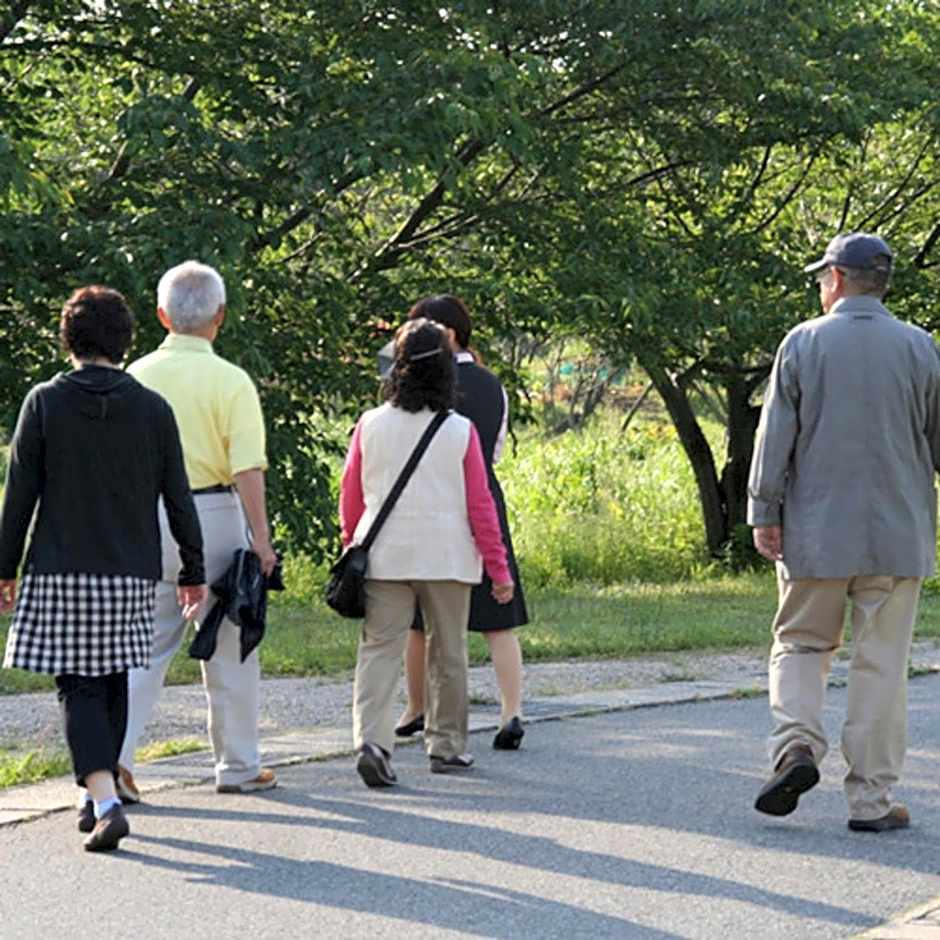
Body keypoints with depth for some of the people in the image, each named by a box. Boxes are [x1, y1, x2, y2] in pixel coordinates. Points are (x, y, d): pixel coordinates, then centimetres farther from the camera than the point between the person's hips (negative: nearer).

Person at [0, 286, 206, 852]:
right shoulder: (153, 409, 2)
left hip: (61, 572, -2)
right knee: (114, 683, 16)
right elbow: (179, 500, 4)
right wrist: (193, 571, 12)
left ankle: (105, 802, -19)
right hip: (131, 572, 2)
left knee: (80, 688, -2)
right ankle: (100, 797, 25)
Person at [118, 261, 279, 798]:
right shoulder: (230, 381, -9)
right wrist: (261, 540, -12)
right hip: (212, 515, -3)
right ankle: (239, 766, 17)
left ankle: (115, 753, -6)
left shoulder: (137, 376, 2)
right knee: (230, 648, 9)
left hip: (147, 519, 3)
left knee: (148, 646, 9)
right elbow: (248, 469, -15)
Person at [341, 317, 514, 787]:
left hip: (384, 555, 1)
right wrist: (498, 567, 5)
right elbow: (479, 504, -2)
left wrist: (352, 546, 22)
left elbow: (350, 496, 7)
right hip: (446, 555, 0)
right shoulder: (460, 432, -4)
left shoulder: (371, 425, -1)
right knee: (448, 653, 13)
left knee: (379, 649, -3)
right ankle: (446, 744, 21)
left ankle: (372, 740, -21)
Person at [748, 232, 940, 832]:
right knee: (881, 663, 3)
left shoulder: (803, 344, -2)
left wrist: (763, 513, 2)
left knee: (801, 642, 14)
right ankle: (872, 799, 3)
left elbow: (775, 437, -3)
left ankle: (797, 743, -10)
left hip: (816, 532, 0)